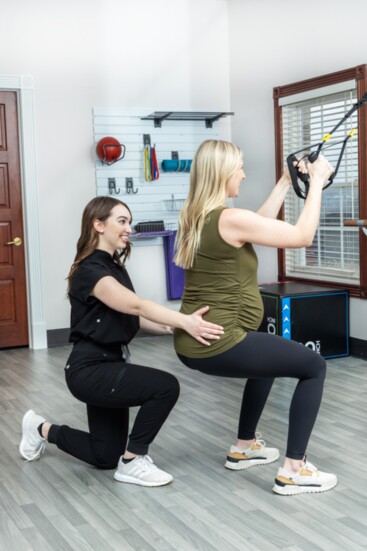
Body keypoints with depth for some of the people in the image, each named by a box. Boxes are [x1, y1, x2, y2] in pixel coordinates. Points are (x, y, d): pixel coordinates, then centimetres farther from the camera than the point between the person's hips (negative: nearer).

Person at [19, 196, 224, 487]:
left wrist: (175, 328, -8)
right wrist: (185, 321, -45)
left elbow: (132, 317, 7)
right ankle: (132, 462, -8)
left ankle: (43, 429, 35)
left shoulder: (115, 267, 11)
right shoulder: (90, 270, -19)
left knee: (106, 457, 16)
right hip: (90, 370, -9)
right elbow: (136, 305, -35)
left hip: (108, 365, 10)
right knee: (166, 386, -26)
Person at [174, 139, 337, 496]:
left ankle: (244, 447, 38)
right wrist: (316, 182, -3)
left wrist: (285, 183, 20)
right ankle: (293, 470, 4)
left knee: (268, 358, 34)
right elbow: (302, 236, -12)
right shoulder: (229, 219, -19)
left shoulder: (195, 217, 8)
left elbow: (259, 225, 20)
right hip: (218, 345, -9)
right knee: (314, 367, 5)